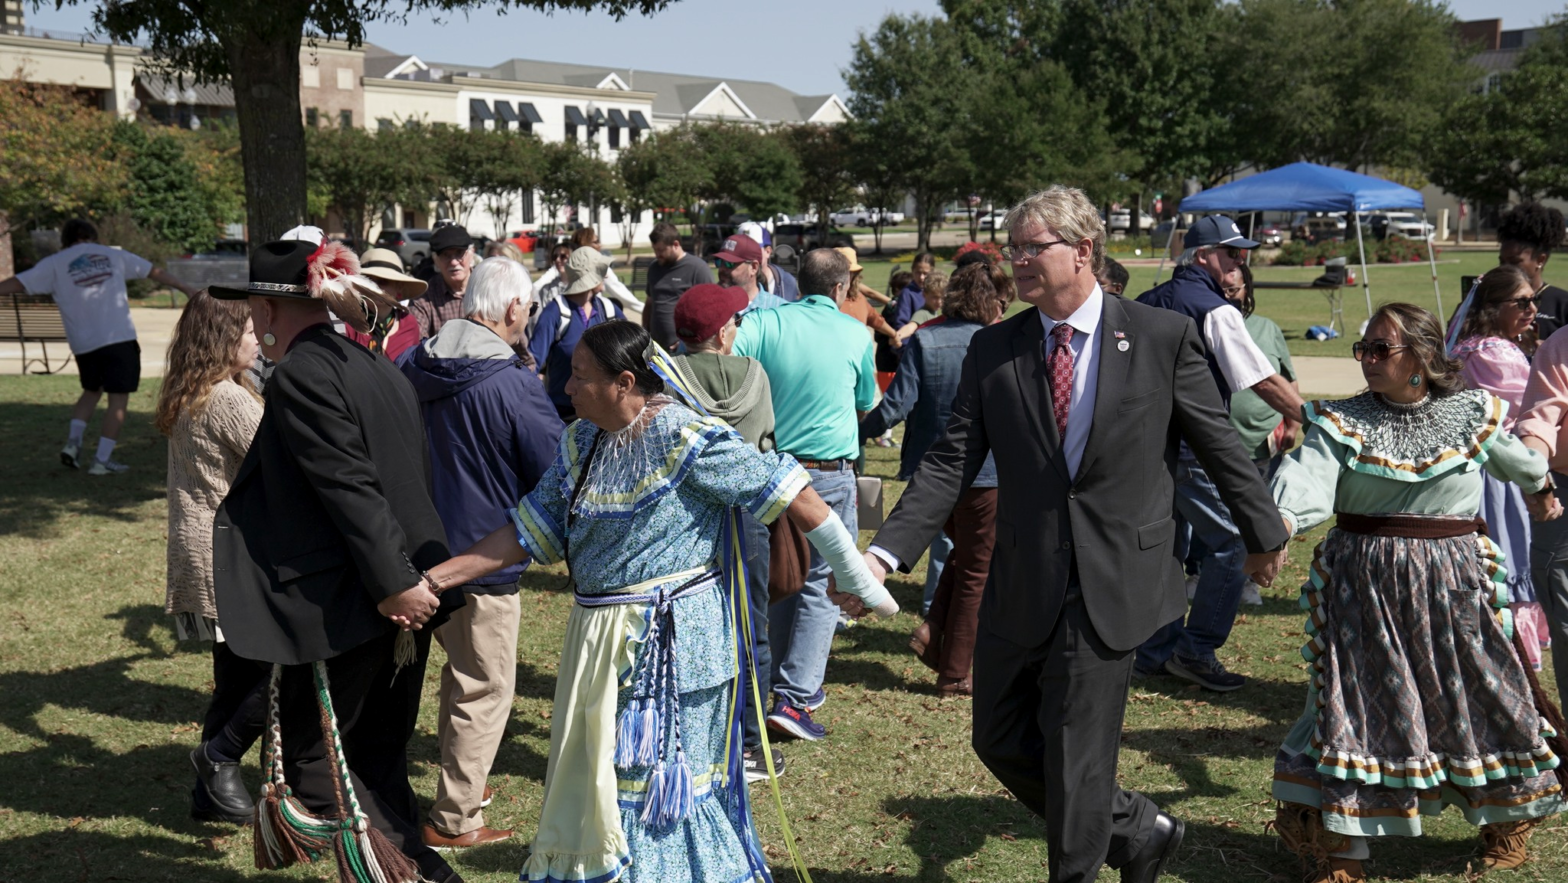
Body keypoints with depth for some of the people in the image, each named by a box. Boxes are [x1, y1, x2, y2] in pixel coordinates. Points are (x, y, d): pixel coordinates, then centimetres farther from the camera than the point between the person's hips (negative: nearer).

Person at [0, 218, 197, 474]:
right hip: (119, 337, -2)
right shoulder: (112, 255, 13)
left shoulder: (55, 263, 8)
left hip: (84, 342, 2)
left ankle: (73, 441, 9)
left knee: (92, 390, 24)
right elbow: (155, 272, 20)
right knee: (118, 399, 2)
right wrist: (186, 288, 30)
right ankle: (102, 460, -1)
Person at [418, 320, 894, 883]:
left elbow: (788, 493, -16)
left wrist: (855, 575, -14)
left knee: (663, 782, 4)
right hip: (598, 636, 7)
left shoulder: (686, 438, -17)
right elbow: (529, 531, 7)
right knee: (590, 779, 17)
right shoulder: (580, 443, 5)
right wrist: (434, 578, 1)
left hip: (672, 641, -7)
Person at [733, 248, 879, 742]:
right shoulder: (855, 334, -1)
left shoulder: (766, 321, -1)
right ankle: (794, 697, -6)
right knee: (821, 585, 3)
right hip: (829, 474, -3)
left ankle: (794, 684, 28)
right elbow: (867, 403, 14)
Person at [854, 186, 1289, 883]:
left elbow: (1219, 444, 5)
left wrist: (1263, 533, 15)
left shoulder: (1162, 337, -4)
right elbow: (951, 462, -3)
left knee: (1075, 756, 1)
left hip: (1109, 583, -4)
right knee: (1001, 741, 13)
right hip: (1021, 584, 4)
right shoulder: (992, 350, 2)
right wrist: (885, 552, -15)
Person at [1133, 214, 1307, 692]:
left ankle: (1155, 652, 21)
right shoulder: (1216, 311, -11)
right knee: (1234, 541, 0)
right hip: (1193, 451, -8)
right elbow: (1266, 382, -12)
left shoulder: (1144, 305, 12)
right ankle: (1196, 650, 0)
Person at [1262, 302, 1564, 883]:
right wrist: (1280, 521, -42)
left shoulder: (1473, 415, 1)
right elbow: (1308, 477, -22)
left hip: (1454, 587, 1)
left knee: (1476, 697, 10)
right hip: (1363, 586, -1)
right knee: (1354, 702, -1)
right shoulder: (1341, 423, -3)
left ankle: (1507, 822, 35)